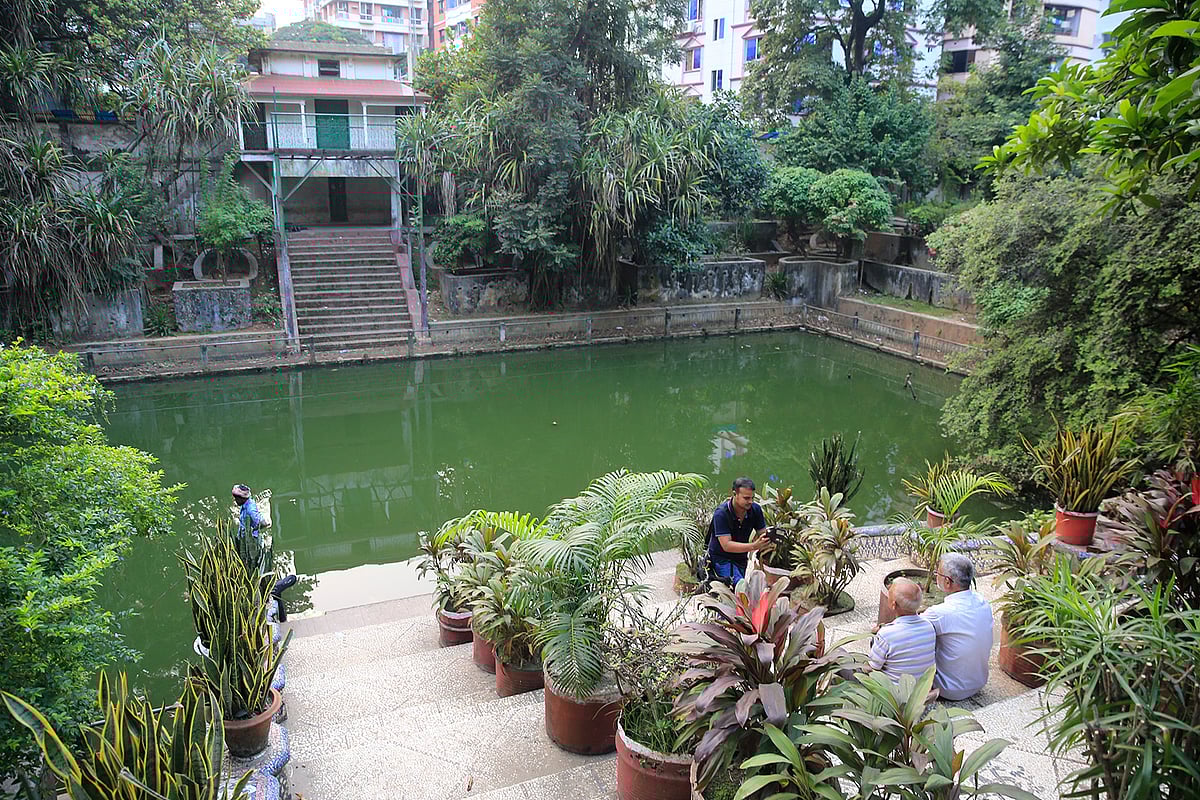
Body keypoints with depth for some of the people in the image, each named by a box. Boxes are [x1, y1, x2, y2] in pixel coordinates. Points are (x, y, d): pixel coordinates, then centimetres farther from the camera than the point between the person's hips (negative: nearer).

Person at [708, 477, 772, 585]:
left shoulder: (755, 509, -5)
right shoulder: (721, 514, -22)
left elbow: (762, 533, -3)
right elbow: (726, 545, -28)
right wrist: (753, 546, -38)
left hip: (741, 559, 6)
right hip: (721, 559, -6)